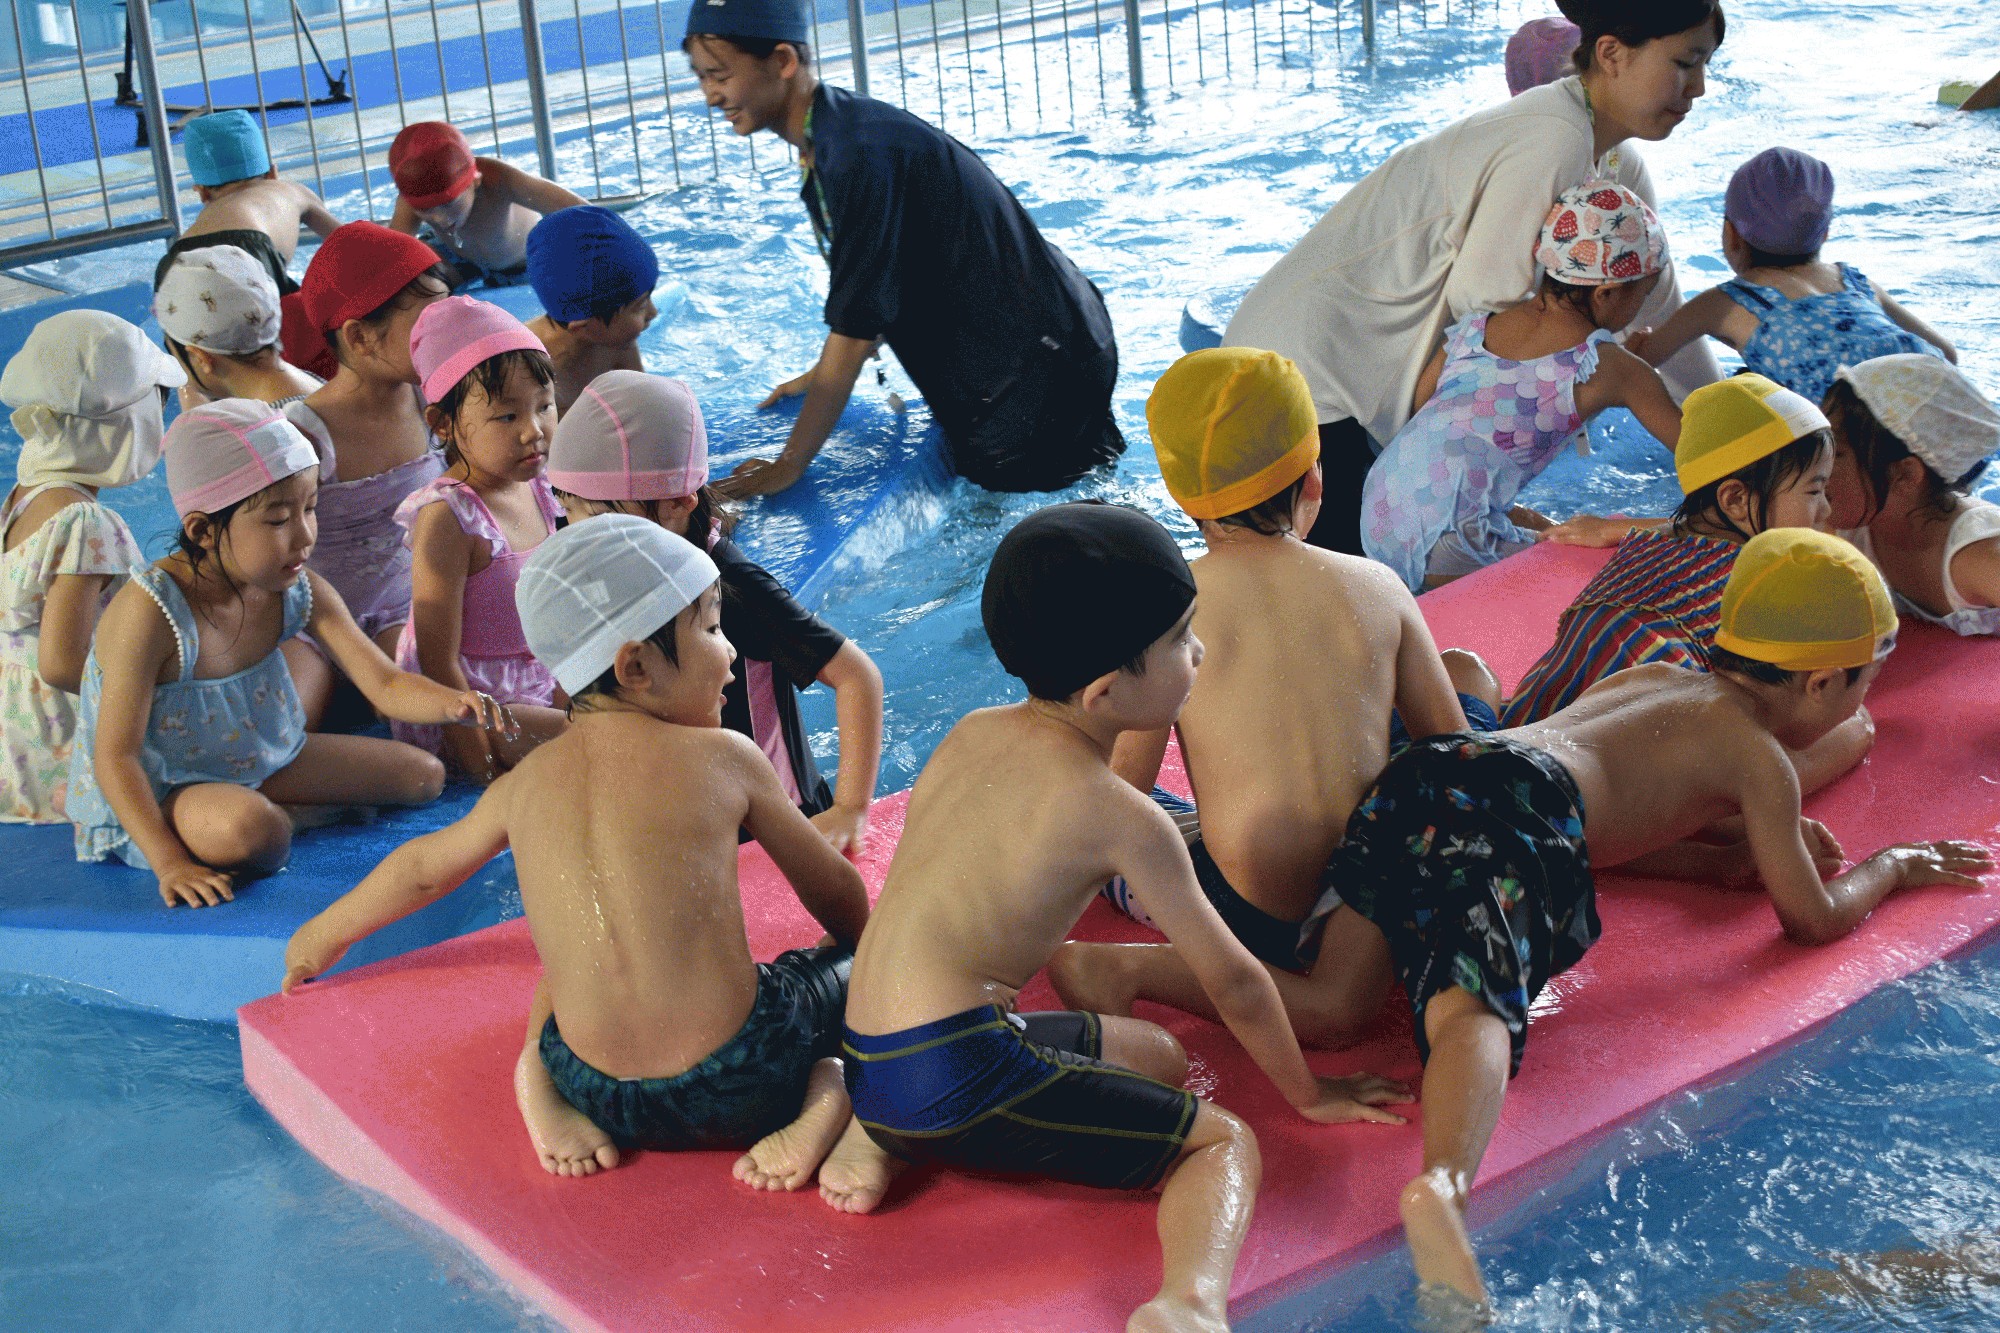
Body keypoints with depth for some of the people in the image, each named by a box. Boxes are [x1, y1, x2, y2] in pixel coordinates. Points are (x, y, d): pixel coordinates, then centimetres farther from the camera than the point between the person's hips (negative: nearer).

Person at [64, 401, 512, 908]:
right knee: (249, 830, -41)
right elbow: (115, 756, -27)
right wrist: (170, 864, -35)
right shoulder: (149, 613, -29)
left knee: (422, 775, 9)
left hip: (257, 765, 8)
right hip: (153, 794, -8)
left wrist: (454, 703, -33)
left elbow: (386, 685, -11)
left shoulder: (299, 592, -10)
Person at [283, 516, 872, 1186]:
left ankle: (536, 1068, 10)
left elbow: (424, 866, 25)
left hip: (603, 1100, 4)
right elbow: (835, 892, 10)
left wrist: (323, 934, 44)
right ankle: (830, 1099, -6)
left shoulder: (526, 782, 6)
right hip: (738, 1088, -4)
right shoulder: (724, 757, -3)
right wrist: (864, 953, 33)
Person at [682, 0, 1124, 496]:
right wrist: (821, 377, 20)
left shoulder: (858, 156, -27)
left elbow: (854, 326, -26)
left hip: (1044, 358, -10)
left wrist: (787, 467, -23)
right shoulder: (827, 140, 5)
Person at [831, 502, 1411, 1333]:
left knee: (1156, 1055, 26)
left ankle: (879, 1134, 14)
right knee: (1224, 1143, 3)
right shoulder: (1120, 816, -9)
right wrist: (1309, 1094, 18)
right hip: (955, 1075, -8)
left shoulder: (971, 734, 10)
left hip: (871, 1055, 8)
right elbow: (1233, 982, 3)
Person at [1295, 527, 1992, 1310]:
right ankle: (1442, 1185, -53)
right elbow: (1814, 920, 20)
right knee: (1476, 1006, -29)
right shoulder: (1759, 755, 17)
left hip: (1413, 776, 9)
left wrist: (1738, 857, 47)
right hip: (1515, 805, -9)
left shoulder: (1651, 680, 39)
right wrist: (1891, 867, 40)